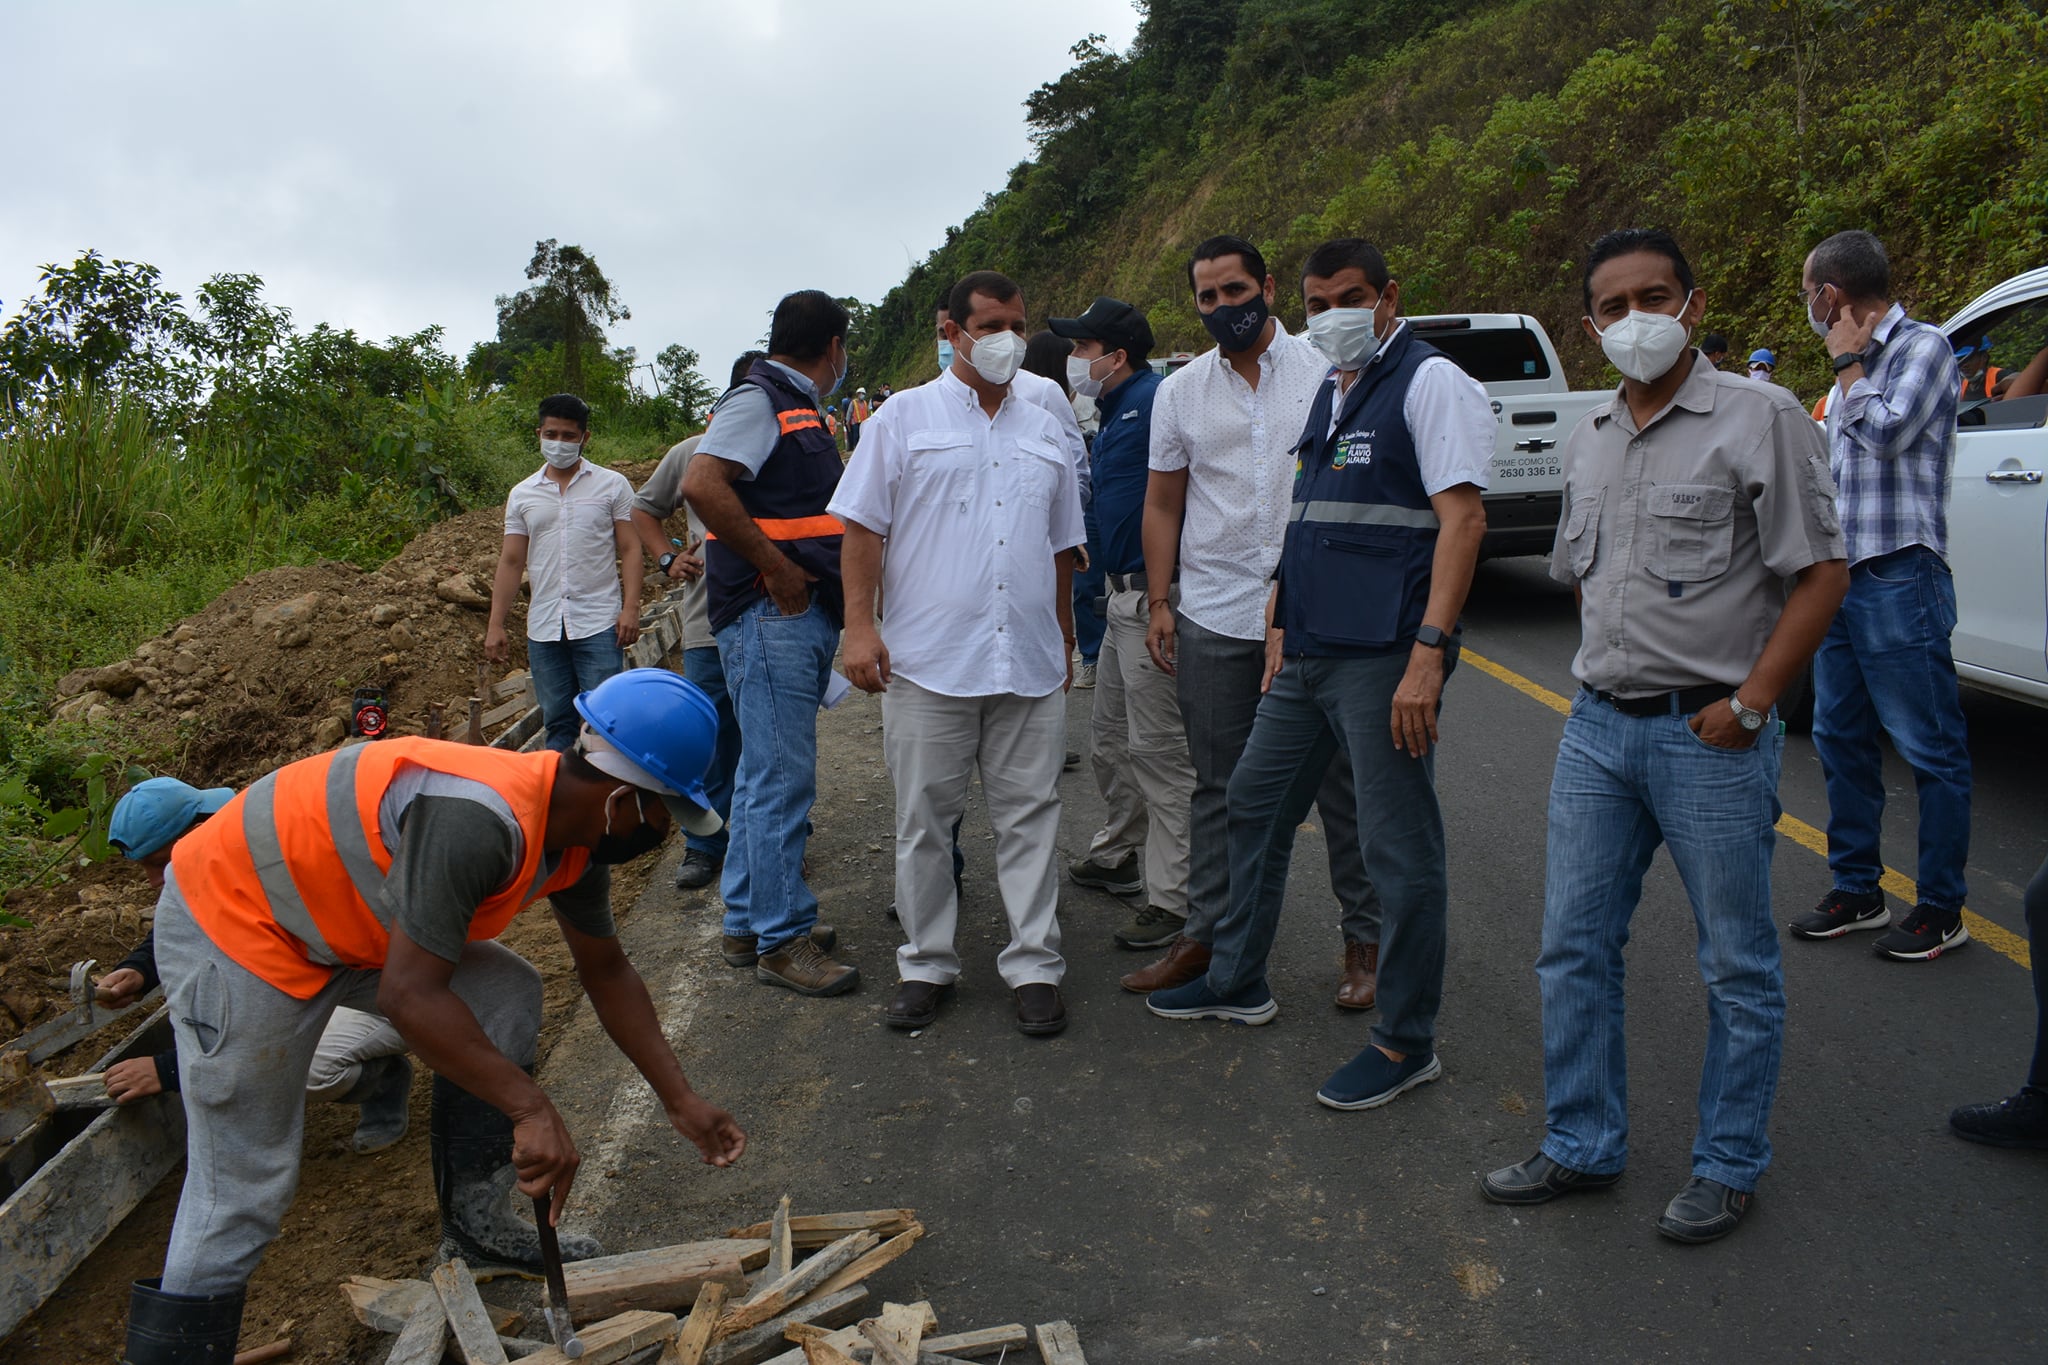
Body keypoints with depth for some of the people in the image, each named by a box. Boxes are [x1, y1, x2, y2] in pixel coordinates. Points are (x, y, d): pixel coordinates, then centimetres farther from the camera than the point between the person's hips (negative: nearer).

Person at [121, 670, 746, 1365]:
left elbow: (606, 974, 7)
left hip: (335, 914, 9)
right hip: (233, 923, -9)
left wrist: (681, 1101, 8)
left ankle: (476, 1228, 14)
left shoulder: (575, 827, -5)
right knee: (241, 1192, -5)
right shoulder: (476, 819, -35)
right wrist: (532, 1107, -28)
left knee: (507, 996, 5)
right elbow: (409, 995, -34)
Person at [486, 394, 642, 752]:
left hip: (598, 624, -3)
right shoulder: (522, 495, 12)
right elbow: (511, 562, 12)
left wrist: (631, 607, -11)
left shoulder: (612, 485, 4)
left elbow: (629, 549, 1)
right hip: (543, 628, 3)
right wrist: (496, 625, 6)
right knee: (556, 723, 8)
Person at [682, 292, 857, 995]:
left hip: (801, 616, 10)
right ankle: (781, 941, 1)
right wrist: (775, 568, -21)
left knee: (765, 773, 15)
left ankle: (747, 923, 25)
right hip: (768, 615, -10)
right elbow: (702, 485, -25)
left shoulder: (796, 408, 20)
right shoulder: (757, 400, -10)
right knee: (782, 778, -6)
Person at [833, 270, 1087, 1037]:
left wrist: (1064, 637, 22)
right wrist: (860, 625, -9)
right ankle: (926, 964, 18)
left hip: (1030, 663, 3)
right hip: (928, 659, -3)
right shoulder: (907, 416, 6)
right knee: (923, 819, 4)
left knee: (1030, 816, 5)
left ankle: (1034, 966, 14)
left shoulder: (1044, 431, 17)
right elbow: (861, 525, 1)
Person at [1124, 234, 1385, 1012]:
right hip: (1213, 619, 2)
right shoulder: (1180, 392, 8)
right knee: (1218, 787, 11)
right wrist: (1159, 603, 6)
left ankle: (1365, 939, 20)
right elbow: (1162, 505, 13)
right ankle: (1205, 935, 22)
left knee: (1339, 783, 6)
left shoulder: (1329, 371, 1)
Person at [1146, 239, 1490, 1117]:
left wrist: (1428, 654, -23)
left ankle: (1406, 1044, 13)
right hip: (1307, 656, 9)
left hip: (1381, 660, -9)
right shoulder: (1329, 393, 18)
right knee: (1254, 804, 17)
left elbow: (1463, 518, -16)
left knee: (1399, 851, -1)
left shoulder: (1430, 382, -7)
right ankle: (1238, 982, 34)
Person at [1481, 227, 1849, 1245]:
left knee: (1738, 968, 7)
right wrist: (1609, 669, 13)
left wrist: (1748, 703, -14)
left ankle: (1728, 1168, 24)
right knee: (1573, 948, 10)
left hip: (1711, 735, -6)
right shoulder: (1588, 439, 12)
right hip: (1598, 728, 6)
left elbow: (1820, 572, -10)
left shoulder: (1758, 417, -7)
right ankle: (1582, 1146, 25)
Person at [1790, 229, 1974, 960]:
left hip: (1899, 579, -9)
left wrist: (1849, 363, -8)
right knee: (1841, 741, 13)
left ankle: (1941, 911, 8)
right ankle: (1856, 891, 24)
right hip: (1840, 577, 9)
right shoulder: (1851, 368, 16)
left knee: (1930, 749, -1)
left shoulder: (1922, 346, -7)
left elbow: (1887, 432, -22)